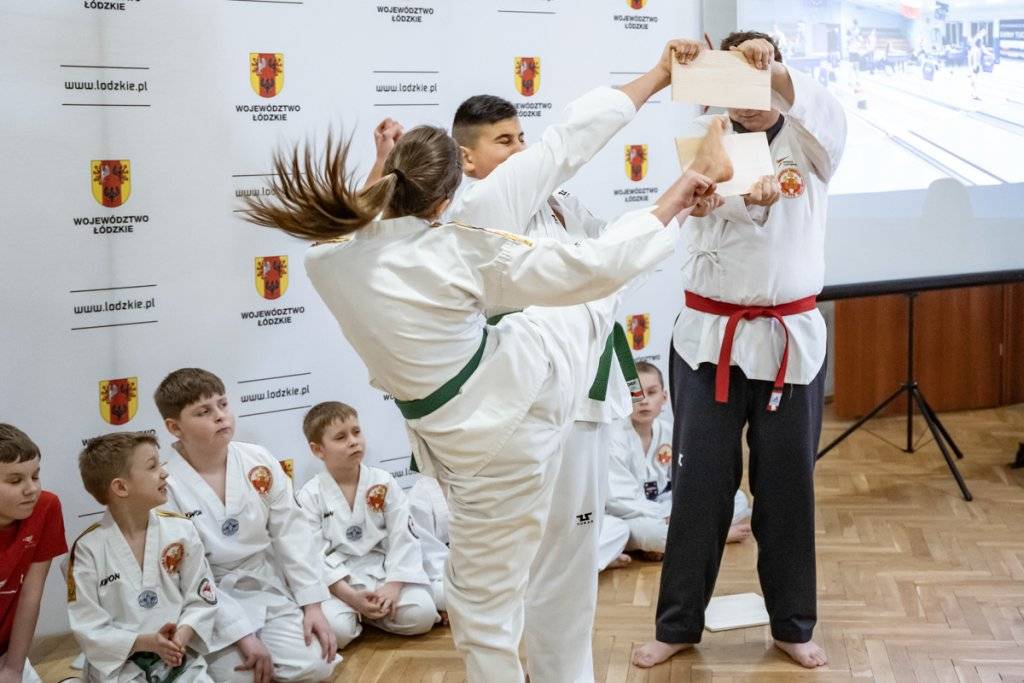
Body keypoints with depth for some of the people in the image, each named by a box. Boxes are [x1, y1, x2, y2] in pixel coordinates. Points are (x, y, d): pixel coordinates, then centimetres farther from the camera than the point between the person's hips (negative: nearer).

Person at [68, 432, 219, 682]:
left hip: (180, 658, 3)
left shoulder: (181, 529, -3)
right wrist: (146, 642, -20)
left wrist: (182, 635, -16)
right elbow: (88, 627, -10)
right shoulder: (89, 547, -10)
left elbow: (202, 598, 2)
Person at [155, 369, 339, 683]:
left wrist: (312, 605, -5)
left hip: (267, 588, 4)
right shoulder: (164, 483, -17)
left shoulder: (258, 461, -4)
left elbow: (291, 533, 1)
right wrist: (242, 633, -20)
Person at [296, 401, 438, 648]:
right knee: (335, 630, -30)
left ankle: (372, 612, 8)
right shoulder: (310, 496, -5)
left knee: (421, 615, -20)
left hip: (383, 571, 3)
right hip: (336, 581, -2)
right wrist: (350, 595, -19)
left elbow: (403, 539, -2)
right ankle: (353, 608, 5)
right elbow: (313, 555, -9)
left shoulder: (384, 483, 0)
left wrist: (393, 586, -15)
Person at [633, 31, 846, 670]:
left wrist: (774, 72, -40)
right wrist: (748, 191, -45)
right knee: (700, 484, 7)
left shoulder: (807, 148, 1)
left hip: (791, 338, 0)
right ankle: (679, 624, 22)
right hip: (711, 336, 0)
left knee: (787, 486, 10)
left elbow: (832, 117, -22)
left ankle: (793, 625, 27)